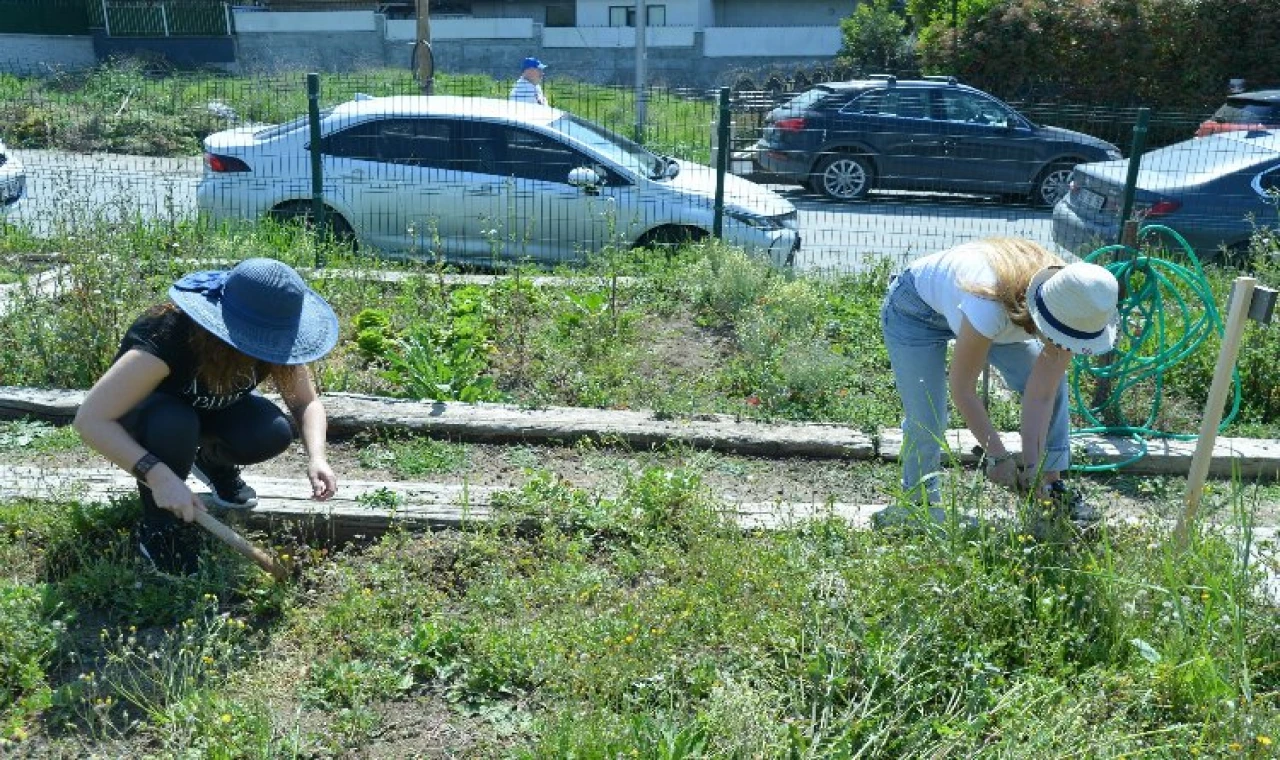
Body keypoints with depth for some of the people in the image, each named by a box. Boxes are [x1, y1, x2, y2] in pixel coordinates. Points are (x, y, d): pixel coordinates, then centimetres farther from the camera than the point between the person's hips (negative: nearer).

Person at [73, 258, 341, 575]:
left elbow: (307, 402, -15)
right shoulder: (166, 338, -39)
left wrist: (316, 456, -34)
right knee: (173, 424, -39)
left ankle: (212, 462, 8)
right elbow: (90, 420, -39)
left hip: (209, 411, 4)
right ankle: (158, 527, -12)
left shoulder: (271, 341, -25)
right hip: (147, 412, -4)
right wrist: (157, 475, -50)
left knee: (273, 434, -27)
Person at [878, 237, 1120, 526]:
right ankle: (918, 500, 12)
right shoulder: (989, 309, -44)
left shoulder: (1070, 316, -26)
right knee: (926, 422, -15)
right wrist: (998, 456, -23)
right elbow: (962, 389, -30)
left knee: (1053, 384, -6)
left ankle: (1052, 485, 7)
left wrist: (1032, 466, -22)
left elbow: (1041, 395, -19)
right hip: (915, 311, -6)